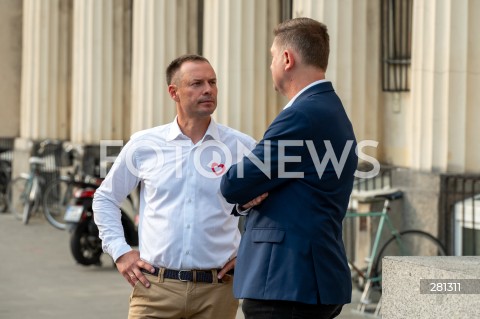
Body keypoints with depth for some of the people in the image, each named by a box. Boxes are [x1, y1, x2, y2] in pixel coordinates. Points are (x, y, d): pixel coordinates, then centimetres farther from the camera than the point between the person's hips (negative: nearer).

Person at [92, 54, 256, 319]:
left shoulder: (242, 147, 2)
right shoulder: (144, 145, 4)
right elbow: (105, 198, 15)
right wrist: (119, 251, 5)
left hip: (216, 290, 0)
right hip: (155, 287, 0)